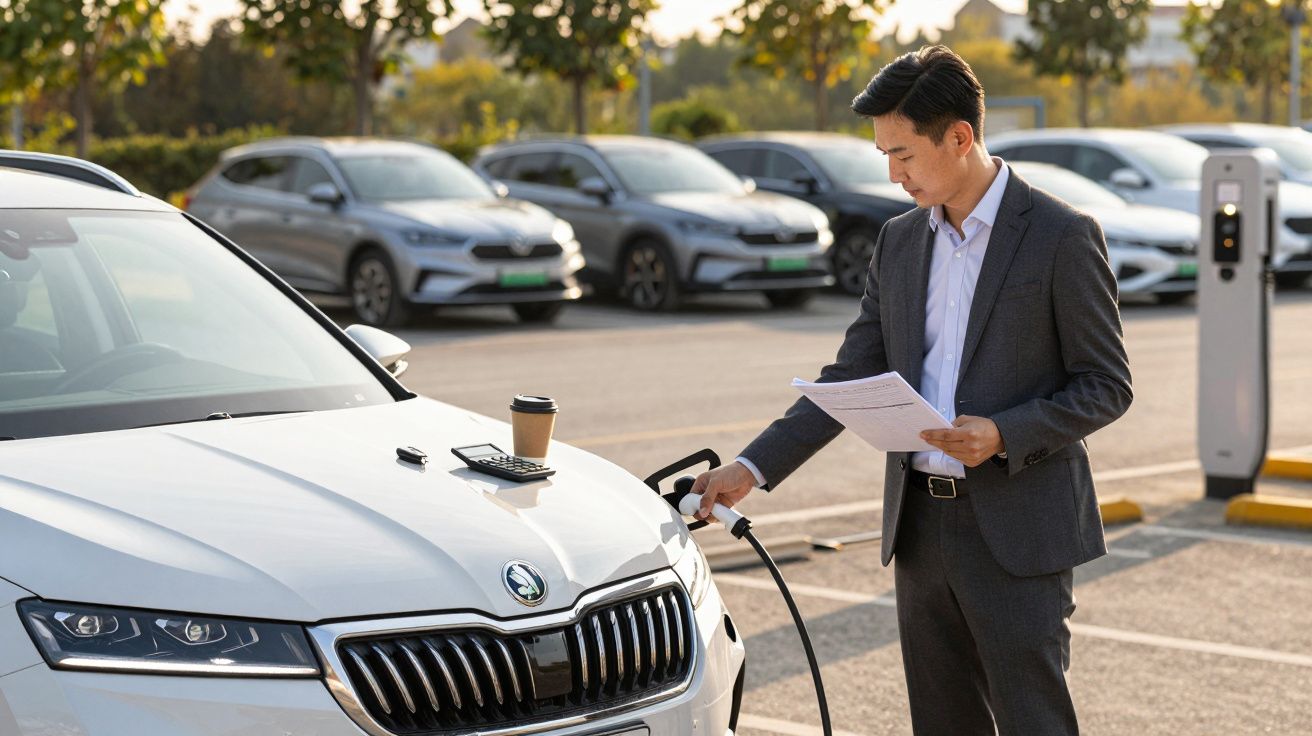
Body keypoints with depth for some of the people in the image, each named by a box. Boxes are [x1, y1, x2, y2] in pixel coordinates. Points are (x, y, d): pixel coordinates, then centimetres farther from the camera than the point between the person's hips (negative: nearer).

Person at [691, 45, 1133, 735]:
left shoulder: (1062, 236, -7)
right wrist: (754, 466, 3)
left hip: (1016, 530, -6)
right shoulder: (900, 241, 10)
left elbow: (1107, 385, -6)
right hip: (921, 525, 6)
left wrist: (1005, 435, -21)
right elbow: (852, 375, 12)